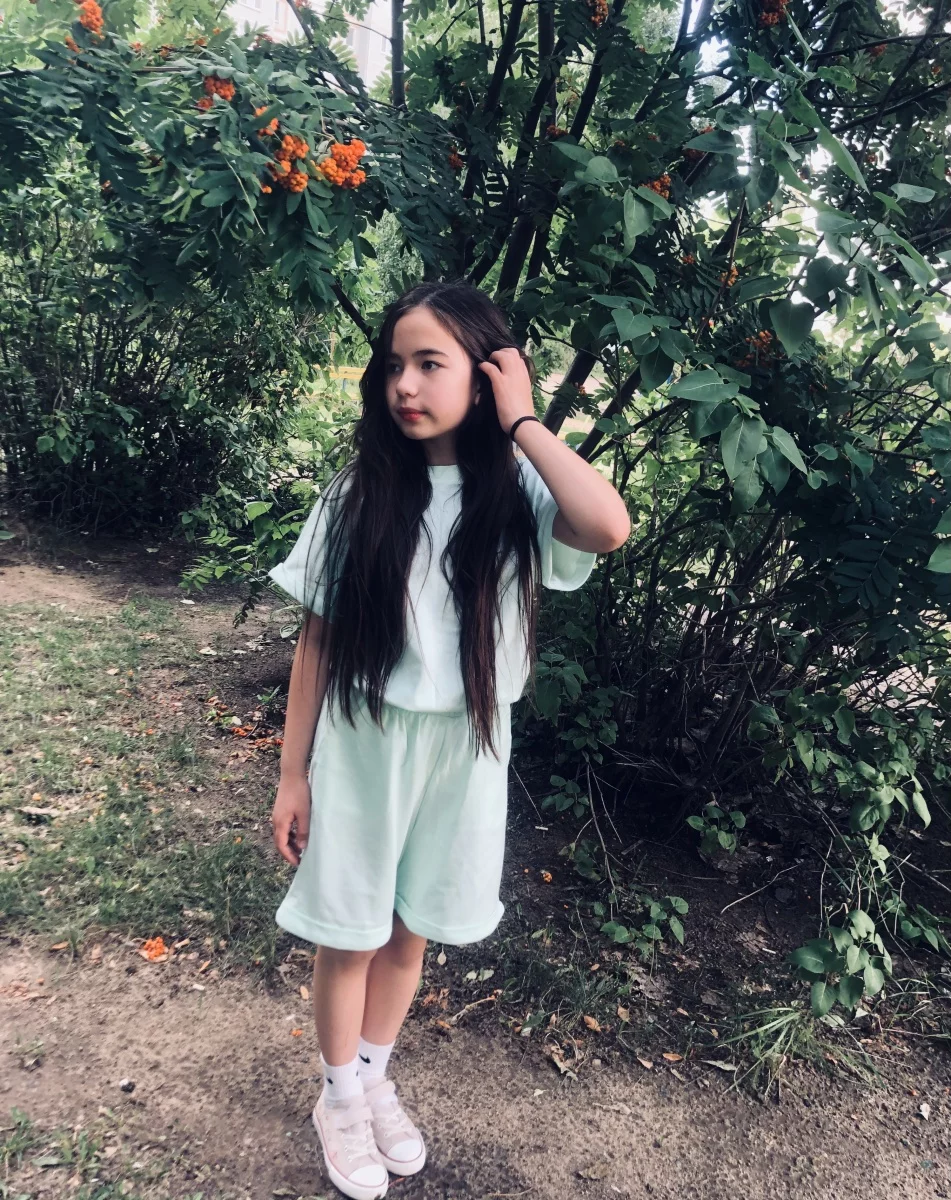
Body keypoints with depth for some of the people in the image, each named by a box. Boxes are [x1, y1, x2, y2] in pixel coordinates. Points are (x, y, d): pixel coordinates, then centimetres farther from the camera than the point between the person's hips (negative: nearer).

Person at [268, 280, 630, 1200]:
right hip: (363, 744, 0)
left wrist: (521, 421, -20)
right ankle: (339, 1099, 41)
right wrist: (292, 774, -1)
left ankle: (374, 1081, 46)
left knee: (411, 929, 19)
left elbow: (608, 529, -30)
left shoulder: (515, 493, -8)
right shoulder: (360, 492, -7)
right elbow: (316, 639, -3)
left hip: (467, 748, 1)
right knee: (349, 934, 14)